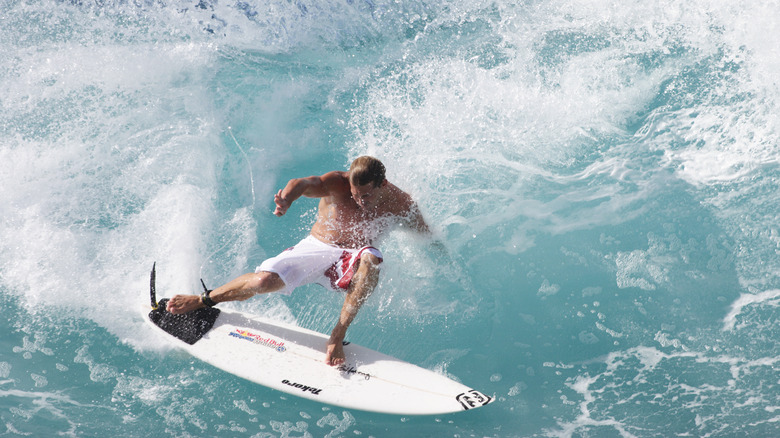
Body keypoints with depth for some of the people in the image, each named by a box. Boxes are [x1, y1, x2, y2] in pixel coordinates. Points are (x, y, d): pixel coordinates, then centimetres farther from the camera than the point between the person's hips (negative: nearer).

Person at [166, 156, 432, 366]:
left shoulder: (399, 204, -14)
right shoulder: (337, 184, -21)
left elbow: (428, 237, 5)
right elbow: (305, 184, -44)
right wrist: (287, 199, -63)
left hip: (350, 262, 0)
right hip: (315, 248, 0)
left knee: (371, 259, -36)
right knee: (266, 280, -23)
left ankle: (338, 334, -29)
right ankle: (202, 301, 6)